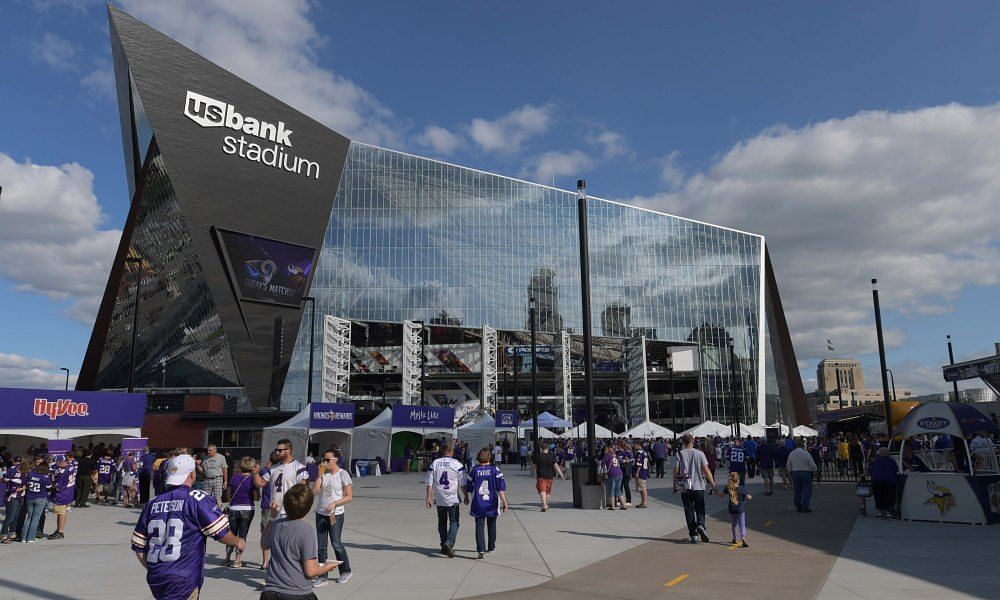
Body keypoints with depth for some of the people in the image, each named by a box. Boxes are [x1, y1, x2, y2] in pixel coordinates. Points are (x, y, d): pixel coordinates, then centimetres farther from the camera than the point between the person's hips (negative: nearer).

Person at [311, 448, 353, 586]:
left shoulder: (343, 474, -8)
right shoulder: (324, 474, 6)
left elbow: (349, 497, -9)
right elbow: (314, 490, -4)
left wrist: (334, 503, -20)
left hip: (335, 514, -5)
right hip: (321, 513, 5)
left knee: (336, 544, -1)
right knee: (321, 546, 7)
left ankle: (345, 571, 19)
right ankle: (323, 576, 16)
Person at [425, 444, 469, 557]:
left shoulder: (434, 463, 2)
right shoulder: (457, 464, -5)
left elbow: (429, 482, 1)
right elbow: (463, 483, -3)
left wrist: (429, 497, 4)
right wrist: (466, 496, 8)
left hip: (439, 499, 3)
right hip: (453, 498, -3)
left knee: (442, 522, 15)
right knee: (454, 522, 2)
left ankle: (444, 546, 17)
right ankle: (449, 542, -18)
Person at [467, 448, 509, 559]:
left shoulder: (474, 470, -1)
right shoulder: (495, 469, -4)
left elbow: (468, 488, 6)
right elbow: (501, 487, -9)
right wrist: (504, 501, -7)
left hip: (478, 504, 0)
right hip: (492, 504, 1)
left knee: (479, 526, -1)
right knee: (492, 525, 18)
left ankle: (481, 550, -16)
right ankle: (491, 547, 31)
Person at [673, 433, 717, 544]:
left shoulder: (679, 454, -1)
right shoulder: (699, 453, -1)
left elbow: (676, 470, -3)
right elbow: (706, 469, -4)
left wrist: (674, 485, 6)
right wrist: (713, 483, 3)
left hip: (684, 487, 0)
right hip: (698, 486, 0)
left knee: (689, 511, 6)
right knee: (700, 509, 12)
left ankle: (693, 535, 4)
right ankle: (701, 525, -14)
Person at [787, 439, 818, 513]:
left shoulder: (791, 454, 0)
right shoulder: (806, 454, -15)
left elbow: (789, 466, 8)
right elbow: (813, 465, -11)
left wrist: (791, 472, 24)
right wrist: (813, 471, 9)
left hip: (795, 473, 4)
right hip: (806, 473, -4)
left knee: (797, 491, 11)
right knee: (807, 491, 2)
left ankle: (798, 507, 16)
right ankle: (805, 507, 0)